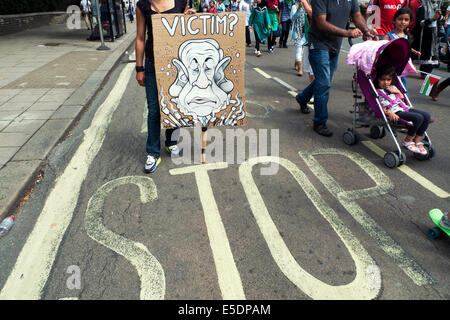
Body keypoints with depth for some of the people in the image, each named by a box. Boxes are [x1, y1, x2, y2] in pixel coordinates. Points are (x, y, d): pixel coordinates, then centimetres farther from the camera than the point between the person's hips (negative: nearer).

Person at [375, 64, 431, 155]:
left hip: (405, 108, 8)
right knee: (418, 117, -26)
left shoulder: (393, 88, 24)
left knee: (426, 115, -10)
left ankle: (417, 141, -5)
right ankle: (407, 141, -10)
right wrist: (389, 113, -25)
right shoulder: (377, 92, 2)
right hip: (395, 112, -8)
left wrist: (398, 92, 11)